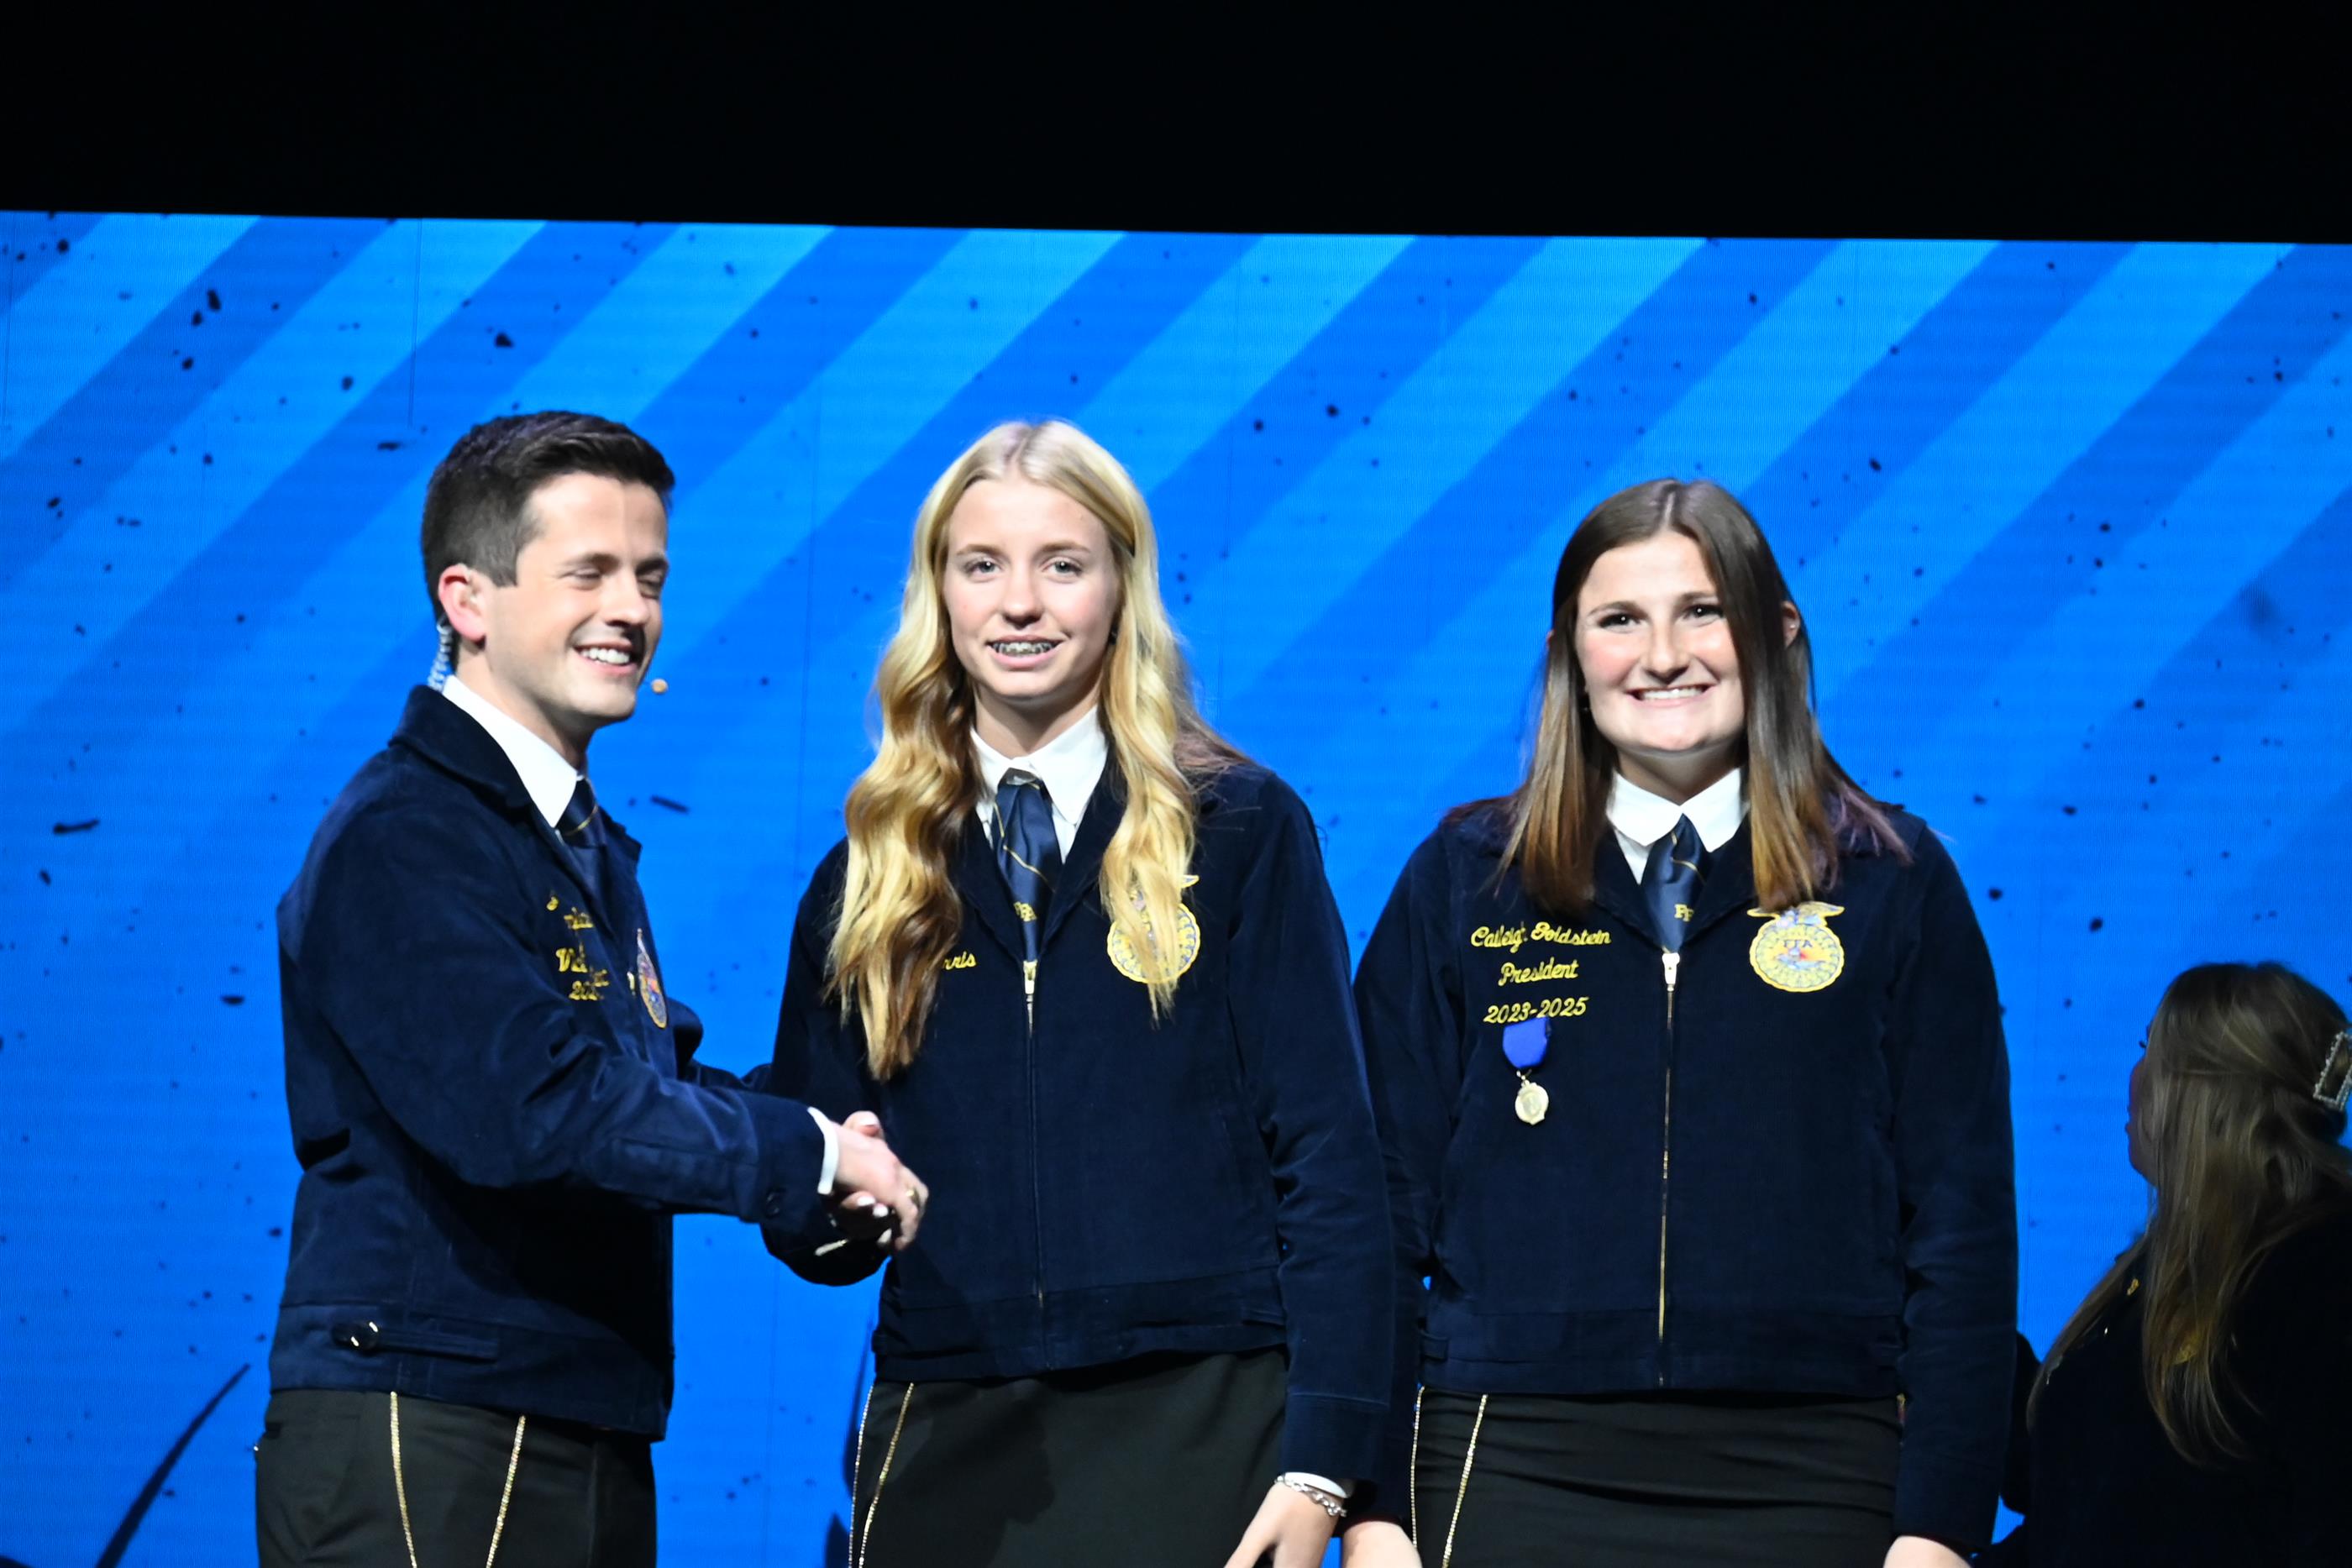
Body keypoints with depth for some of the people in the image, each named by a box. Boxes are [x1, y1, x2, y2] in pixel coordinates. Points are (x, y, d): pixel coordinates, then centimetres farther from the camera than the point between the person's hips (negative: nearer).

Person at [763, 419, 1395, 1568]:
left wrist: (1322, 1458, -9)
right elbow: (818, 1227, 14)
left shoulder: (1240, 831, 3)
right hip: (948, 1436, 3)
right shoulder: (873, 873, 12)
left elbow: (1327, 1158, -1)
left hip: (1194, 1429, -2)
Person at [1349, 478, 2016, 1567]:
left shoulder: (1893, 884, 7)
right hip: (1517, 1476, 1)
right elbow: (1385, 1204, 8)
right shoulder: (1463, 882, 9)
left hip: (1806, 1481, 0)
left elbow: (1963, 1223, 4)